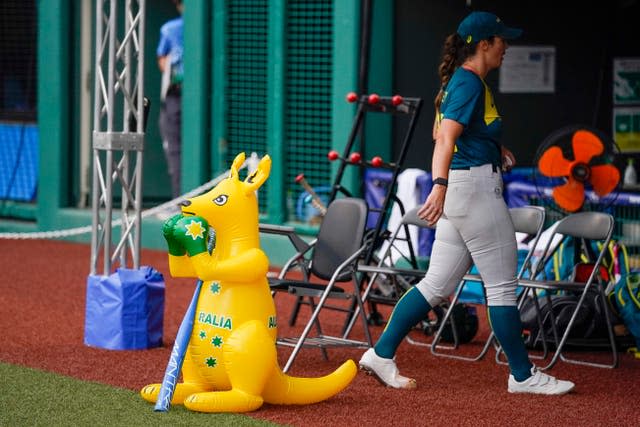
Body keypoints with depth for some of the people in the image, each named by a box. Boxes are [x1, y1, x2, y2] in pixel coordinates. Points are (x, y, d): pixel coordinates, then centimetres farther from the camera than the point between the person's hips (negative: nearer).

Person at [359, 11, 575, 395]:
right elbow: (445, 137, -24)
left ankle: (382, 355, 8)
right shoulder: (470, 83, -13)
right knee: (502, 284, -2)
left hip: (460, 190, 10)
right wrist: (440, 185, -37)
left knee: (438, 284, 10)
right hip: (475, 186, -10)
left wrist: (494, 149, 25)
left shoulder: (459, 81, 17)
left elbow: (444, 131, 31)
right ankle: (523, 375, 5)